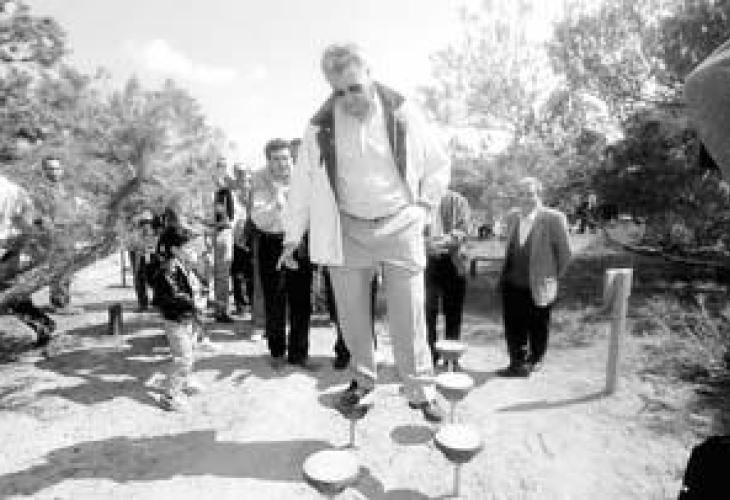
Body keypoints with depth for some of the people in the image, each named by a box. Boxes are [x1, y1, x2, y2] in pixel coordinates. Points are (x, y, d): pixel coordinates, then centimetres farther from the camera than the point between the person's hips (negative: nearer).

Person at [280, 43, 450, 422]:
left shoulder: (402, 112, -4)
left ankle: (421, 391, 19)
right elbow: (303, 183, 4)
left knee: (408, 317, 1)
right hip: (347, 229, 2)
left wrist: (423, 206, 1)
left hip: (399, 227, -1)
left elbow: (439, 165, 7)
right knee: (351, 315, 8)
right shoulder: (321, 125, -2)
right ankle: (363, 380, 31)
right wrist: (292, 237, 5)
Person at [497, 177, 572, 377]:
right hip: (512, 284, 5)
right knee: (513, 327, 12)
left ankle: (534, 361, 35)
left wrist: (552, 277, 1)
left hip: (538, 286, -4)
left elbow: (564, 253, -5)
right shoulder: (512, 216, 5)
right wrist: (508, 271, 13)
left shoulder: (554, 218, -13)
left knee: (537, 328, 14)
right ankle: (517, 362, 29)